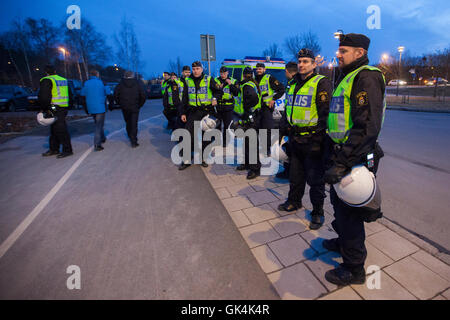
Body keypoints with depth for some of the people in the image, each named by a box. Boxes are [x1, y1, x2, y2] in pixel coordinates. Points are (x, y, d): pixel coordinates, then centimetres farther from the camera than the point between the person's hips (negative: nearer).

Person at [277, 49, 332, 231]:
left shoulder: (322, 83, -8)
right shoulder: (294, 84, 16)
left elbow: (325, 113, -15)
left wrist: (319, 137, -20)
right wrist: (285, 127, 18)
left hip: (312, 140, -7)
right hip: (295, 139, 7)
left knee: (315, 179, 2)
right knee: (295, 174, 19)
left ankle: (318, 213, 19)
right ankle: (294, 202, 38)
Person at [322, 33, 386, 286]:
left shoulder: (367, 77, -14)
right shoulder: (347, 78, 18)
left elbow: (367, 127, -27)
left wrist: (342, 163, -31)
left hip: (355, 158, -10)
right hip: (342, 154, 10)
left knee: (349, 212, 2)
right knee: (339, 202, 23)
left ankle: (354, 269, 22)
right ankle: (344, 241, 47)